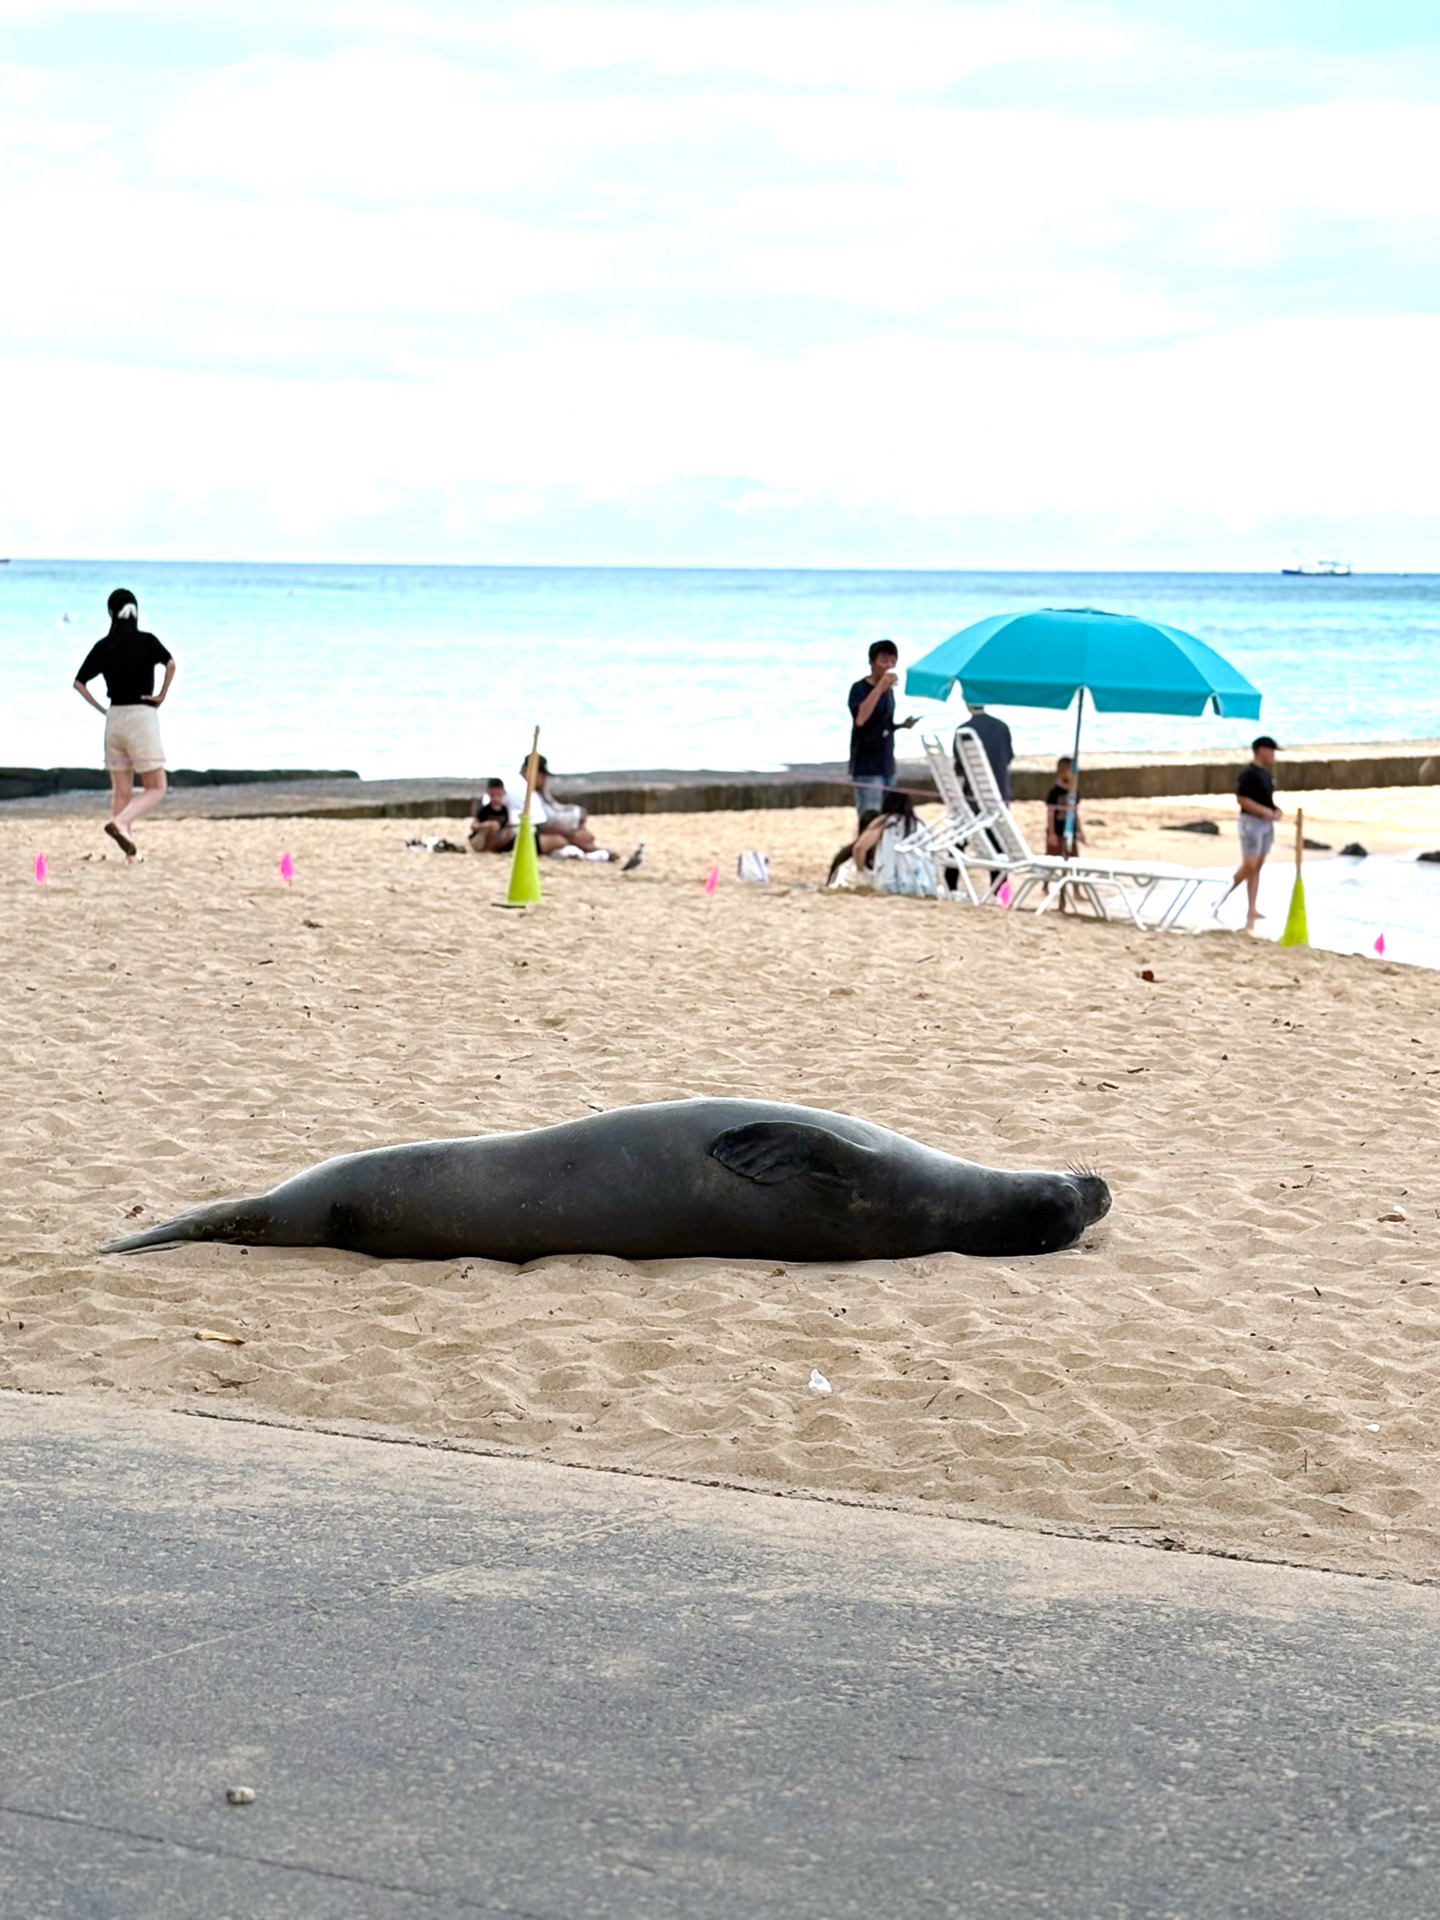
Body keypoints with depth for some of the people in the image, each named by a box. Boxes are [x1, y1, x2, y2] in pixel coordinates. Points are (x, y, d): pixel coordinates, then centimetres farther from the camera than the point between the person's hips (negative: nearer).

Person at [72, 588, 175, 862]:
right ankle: (120, 822, -22)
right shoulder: (146, 641, -5)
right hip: (142, 716, -4)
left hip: (114, 717, 4)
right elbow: (170, 663, -21)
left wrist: (100, 708, 9)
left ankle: (129, 852, 5)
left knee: (121, 792, 9)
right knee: (156, 789, 1)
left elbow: (79, 682, 4)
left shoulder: (103, 646, 5)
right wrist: (162, 696, -10)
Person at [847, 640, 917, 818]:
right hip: (867, 766, -8)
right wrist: (880, 687, -27)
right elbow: (860, 718, -27)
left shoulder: (889, 690, 14)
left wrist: (902, 725, 5)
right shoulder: (860, 688, -8)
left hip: (886, 765, 8)